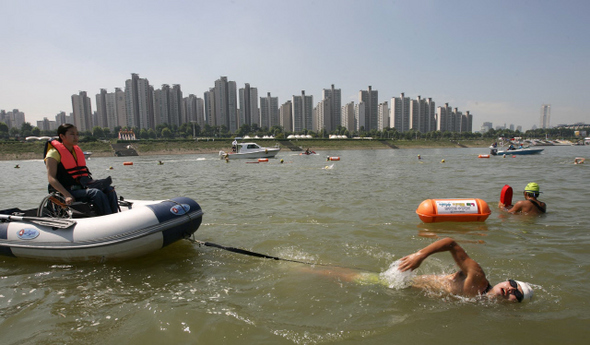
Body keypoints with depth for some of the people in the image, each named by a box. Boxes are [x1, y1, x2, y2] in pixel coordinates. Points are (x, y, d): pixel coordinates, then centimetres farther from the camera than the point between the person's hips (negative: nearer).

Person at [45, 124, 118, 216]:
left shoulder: (77, 150, 19)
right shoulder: (54, 153, -3)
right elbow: (51, 178, -12)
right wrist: (67, 195, -24)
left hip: (82, 186, 7)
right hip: (69, 189, -7)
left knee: (109, 189, -17)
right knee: (96, 193, -31)